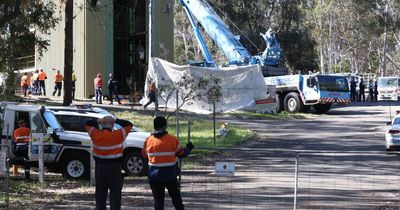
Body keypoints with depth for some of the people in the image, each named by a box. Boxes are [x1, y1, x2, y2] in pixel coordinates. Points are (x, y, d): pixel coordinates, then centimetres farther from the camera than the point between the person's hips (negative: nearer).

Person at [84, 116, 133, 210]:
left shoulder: (95, 134, -4)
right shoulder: (118, 135, -11)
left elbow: (87, 124, 12)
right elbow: (129, 125, 0)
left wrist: (98, 120, -2)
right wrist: (116, 120, -5)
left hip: (100, 168, 3)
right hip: (114, 168, -3)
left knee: (100, 194, 10)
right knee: (115, 194, 4)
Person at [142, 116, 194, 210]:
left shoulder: (148, 140, -4)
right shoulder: (173, 139, -9)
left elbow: (144, 155, 12)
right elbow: (181, 154, 1)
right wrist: (189, 148, 22)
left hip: (154, 176, 1)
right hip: (170, 175, -1)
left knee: (158, 199, 6)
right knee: (176, 197, 13)